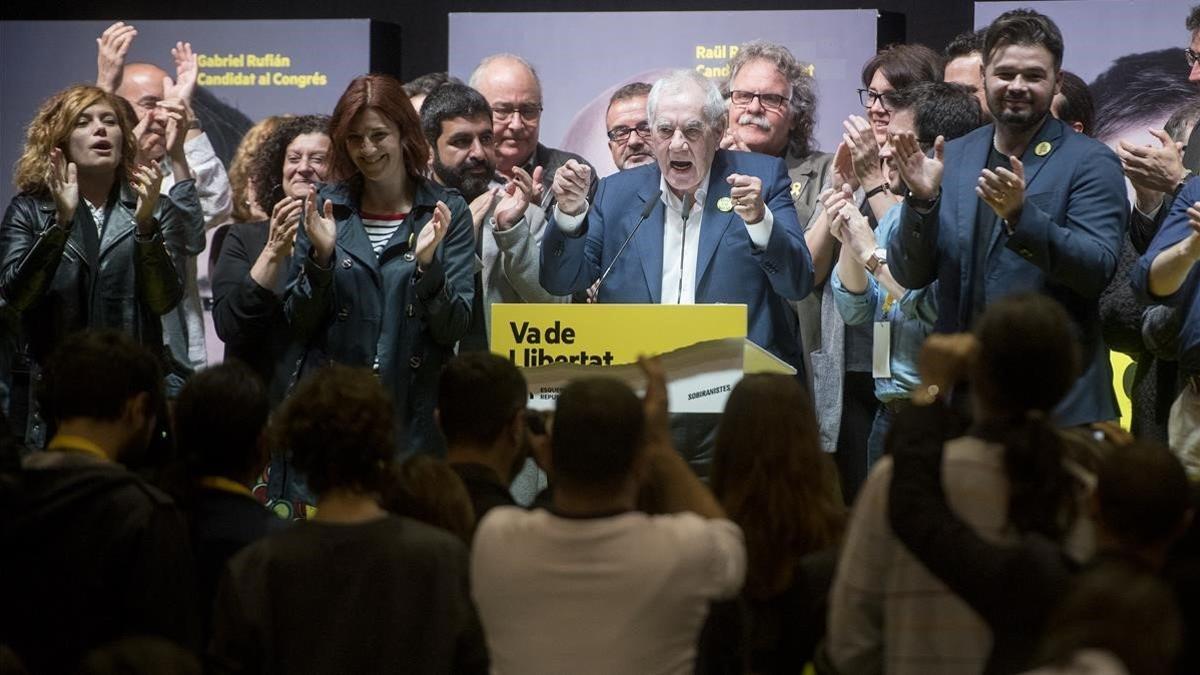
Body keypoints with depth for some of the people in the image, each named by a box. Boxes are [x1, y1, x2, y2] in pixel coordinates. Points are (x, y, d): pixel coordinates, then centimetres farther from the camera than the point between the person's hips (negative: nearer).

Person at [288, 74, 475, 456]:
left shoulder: (447, 212, 0)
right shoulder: (326, 207, 5)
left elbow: (455, 329, -4)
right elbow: (300, 325, 4)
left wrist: (426, 263, -19)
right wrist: (321, 257, -11)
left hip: (416, 417, -1)